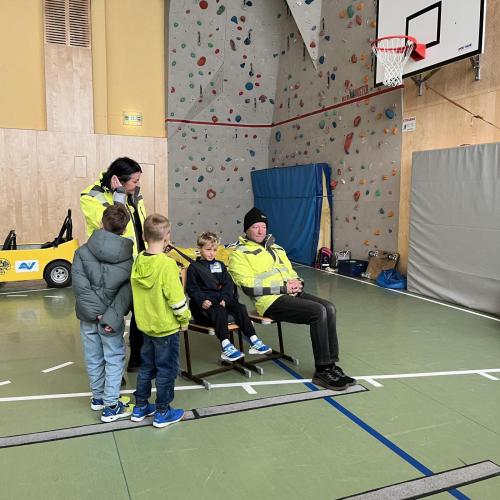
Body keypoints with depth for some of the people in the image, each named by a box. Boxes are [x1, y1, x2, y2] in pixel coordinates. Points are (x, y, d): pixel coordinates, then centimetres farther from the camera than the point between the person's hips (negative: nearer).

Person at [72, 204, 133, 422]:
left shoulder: (83, 252, -7)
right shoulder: (130, 256, -9)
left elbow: (79, 284, -15)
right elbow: (127, 290, -17)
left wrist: (93, 311, -15)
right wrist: (113, 316, -18)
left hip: (88, 315, 2)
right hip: (110, 316, -2)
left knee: (93, 357, 16)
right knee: (114, 359, 9)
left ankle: (98, 397, 34)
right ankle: (111, 406, 14)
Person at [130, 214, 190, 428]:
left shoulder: (138, 261, -3)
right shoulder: (167, 264, -23)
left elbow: (137, 291, 8)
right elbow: (176, 297, -20)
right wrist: (184, 318, -8)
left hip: (146, 323, 7)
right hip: (166, 326, -7)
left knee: (146, 366, 20)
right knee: (166, 370, 8)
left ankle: (140, 407, 31)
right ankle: (162, 413, 18)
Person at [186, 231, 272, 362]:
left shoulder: (220, 265, 21)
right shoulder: (194, 267, 7)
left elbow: (228, 284, 12)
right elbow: (192, 289, -2)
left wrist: (225, 298, -7)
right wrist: (202, 300, -20)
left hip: (221, 300, 5)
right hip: (204, 303, -5)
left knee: (240, 308, -19)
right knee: (220, 312, -34)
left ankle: (254, 342, -21)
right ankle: (226, 347, -42)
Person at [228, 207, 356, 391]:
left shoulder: (276, 248, 26)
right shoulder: (239, 253, 0)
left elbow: (290, 271, 29)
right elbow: (249, 286, -12)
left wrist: (297, 282, 3)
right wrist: (283, 287, -15)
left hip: (292, 293, 8)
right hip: (270, 300, -7)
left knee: (329, 308, -15)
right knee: (318, 312, -24)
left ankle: (331, 364, -8)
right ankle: (322, 371, -14)